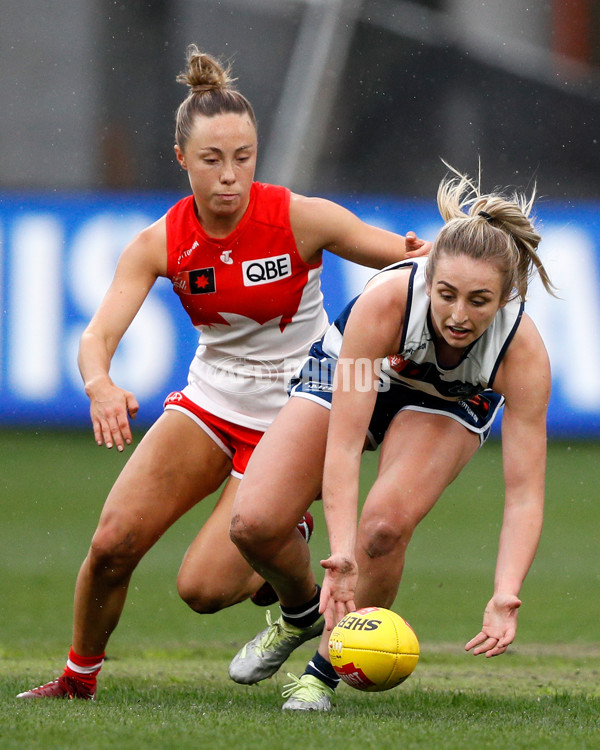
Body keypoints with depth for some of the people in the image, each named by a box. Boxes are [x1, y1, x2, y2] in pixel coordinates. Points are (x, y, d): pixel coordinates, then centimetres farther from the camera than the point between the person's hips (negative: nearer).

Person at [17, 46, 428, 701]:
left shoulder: (299, 218, -19)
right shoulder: (159, 243, -11)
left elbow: (414, 259, -14)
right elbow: (98, 334, -21)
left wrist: (423, 256, -40)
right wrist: (100, 386, -45)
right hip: (210, 400, 3)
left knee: (203, 586, -13)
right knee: (113, 542, -10)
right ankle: (78, 679, 15)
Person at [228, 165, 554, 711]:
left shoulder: (524, 352, -36)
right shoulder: (386, 302, -40)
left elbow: (525, 493, -34)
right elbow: (343, 441, -39)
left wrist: (505, 596, -50)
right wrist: (341, 553, -51)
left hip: (446, 405, 0)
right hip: (349, 377, 0)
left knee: (385, 525, -29)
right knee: (254, 523, -15)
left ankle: (326, 669, -4)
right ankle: (302, 612, 21)